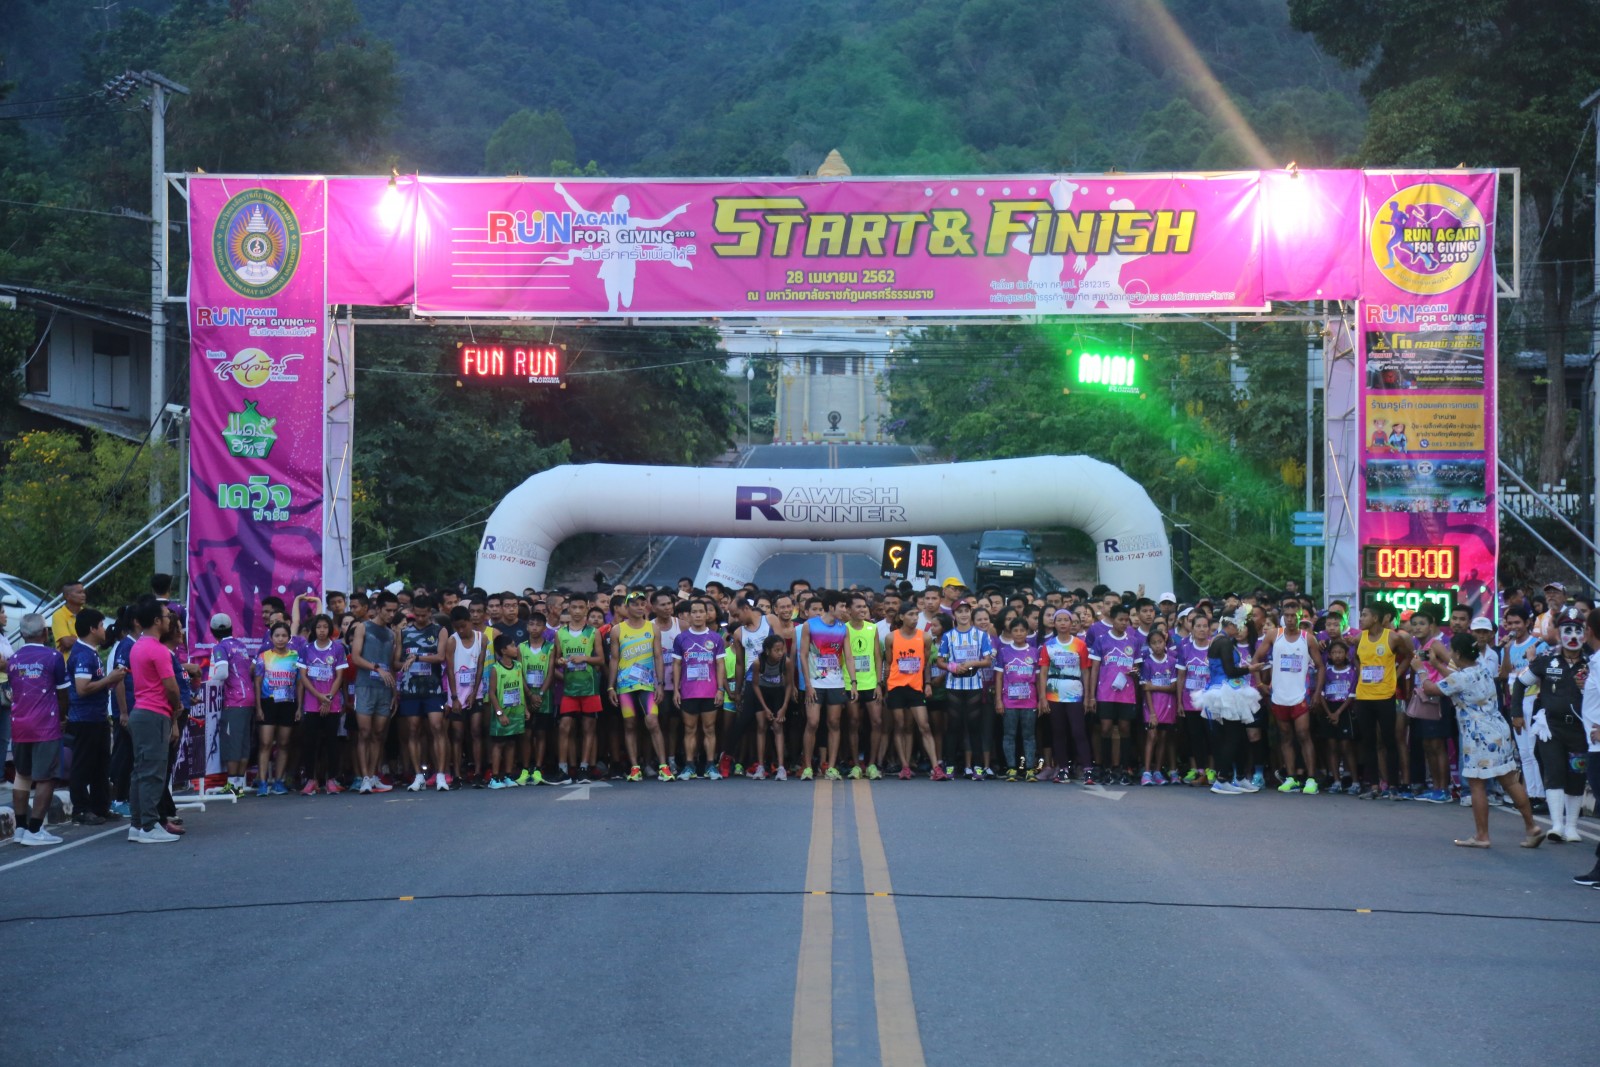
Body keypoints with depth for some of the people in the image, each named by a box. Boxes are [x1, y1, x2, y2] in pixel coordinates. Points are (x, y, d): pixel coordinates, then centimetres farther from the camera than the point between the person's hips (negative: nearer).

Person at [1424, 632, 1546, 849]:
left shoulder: (1461, 678, -15)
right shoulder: (1481, 669, 10)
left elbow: (1430, 689, -4)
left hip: (1480, 738, -8)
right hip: (1500, 732, 8)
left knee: (1476, 784, 1)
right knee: (1510, 781, 11)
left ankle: (1482, 836, 4)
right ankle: (1531, 827, 12)